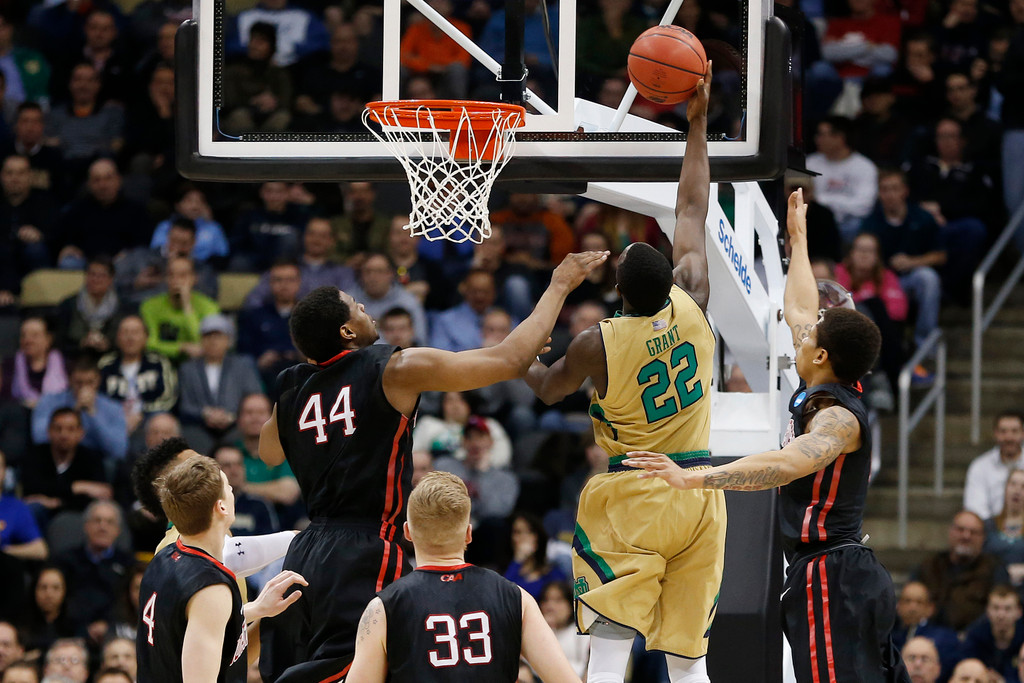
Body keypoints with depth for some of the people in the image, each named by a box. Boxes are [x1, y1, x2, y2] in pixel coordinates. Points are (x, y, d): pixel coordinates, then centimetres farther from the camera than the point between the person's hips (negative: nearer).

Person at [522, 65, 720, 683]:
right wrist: (698, 123, 17)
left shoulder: (599, 344, -11)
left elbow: (549, 388, 12)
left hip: (629, 502, -4)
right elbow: (694, 211, 9)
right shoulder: (691, 306, -4)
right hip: (699, 498, 4)